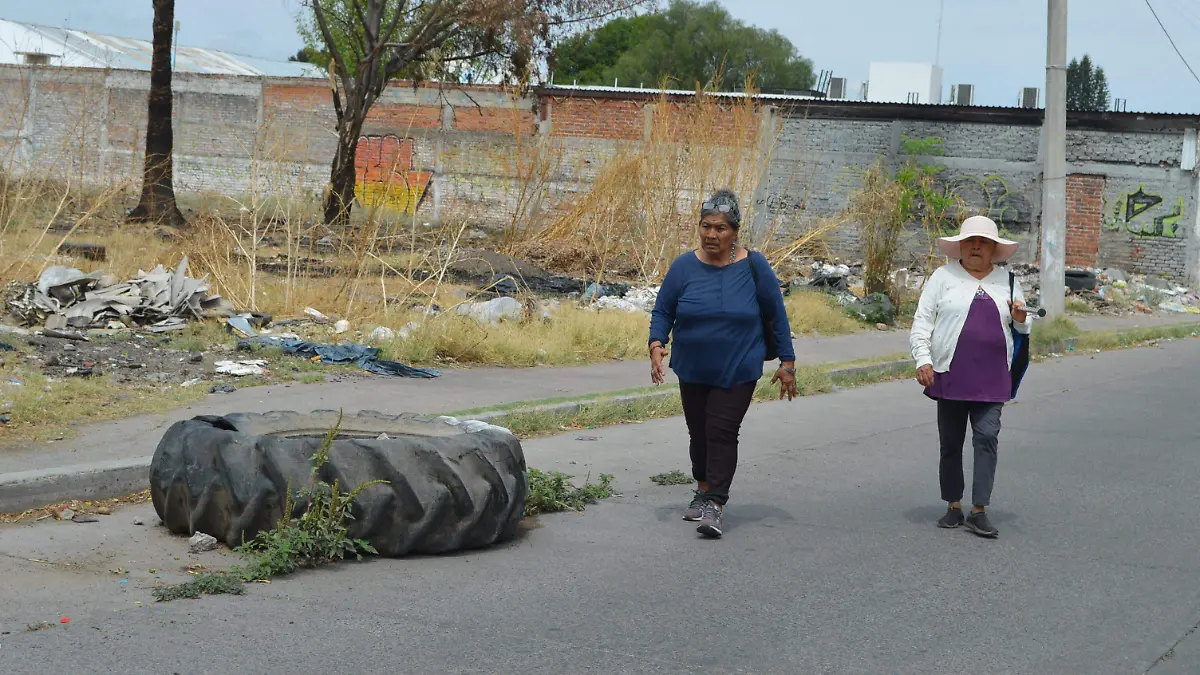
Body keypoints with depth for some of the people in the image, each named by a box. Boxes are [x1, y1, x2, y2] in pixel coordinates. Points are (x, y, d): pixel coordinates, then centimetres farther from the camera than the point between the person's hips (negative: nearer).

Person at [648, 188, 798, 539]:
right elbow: (662, 311, 2)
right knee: (699, 432, 12)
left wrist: (787, 362, -1)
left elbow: (776, 316, -1)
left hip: (738, 372, -3)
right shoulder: (684, 267, -5)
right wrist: (657, 344, -16)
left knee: (722, 431, -12)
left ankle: (716, 504, -9)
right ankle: (703, 490, 32)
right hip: (693, 371, 3)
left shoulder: (754, 267, -8)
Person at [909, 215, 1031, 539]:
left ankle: (979, 511, -7)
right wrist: (923, 360, -10)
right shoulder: (943, 277, 5)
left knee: (987, 437, -9)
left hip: (991, 378, 1)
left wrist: (1021, 319, -1)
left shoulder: (1007, 280, 14)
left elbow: (1022, 327, 23)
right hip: (950, 375, -1)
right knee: (950, 443, 6)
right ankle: (953, 507, 19)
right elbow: (921, 323, 2)